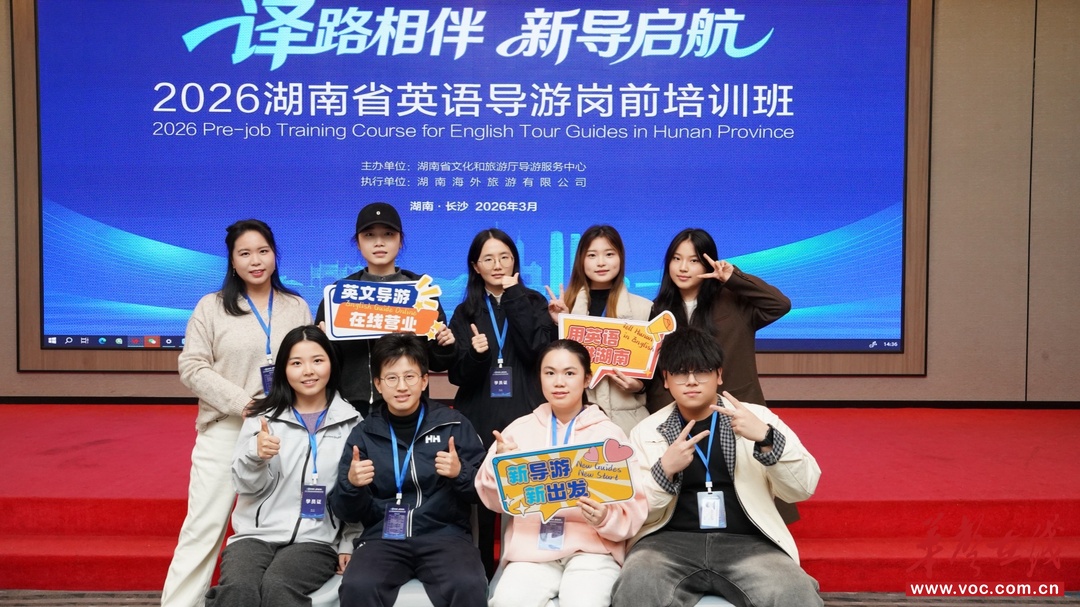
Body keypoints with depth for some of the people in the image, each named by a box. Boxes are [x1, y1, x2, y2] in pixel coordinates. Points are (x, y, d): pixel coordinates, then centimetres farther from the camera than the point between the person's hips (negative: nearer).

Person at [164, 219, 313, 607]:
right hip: (225, 430, -2)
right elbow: (192, 368, -4)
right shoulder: (211, 307, 2)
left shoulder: (297, 308, 8)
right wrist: (242, 403, -14)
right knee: (204, 526, 0)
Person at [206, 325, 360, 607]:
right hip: (257, 534, 1)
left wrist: (349, 545, 2)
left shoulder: (351, 423, 6)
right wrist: (255, 456, -17)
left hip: (316, 541, -1)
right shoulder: (262, 416, 7)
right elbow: (246, 487, 3)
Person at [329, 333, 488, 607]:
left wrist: (460, 474, -13)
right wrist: (351, 484, -11)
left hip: (444, 533, -1)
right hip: (383, 536, 1)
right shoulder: (363, 433, 9)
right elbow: (347, 513, 10)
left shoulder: (454, 424, 5)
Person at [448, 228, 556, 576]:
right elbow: (459, 376, 4)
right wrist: (475, 355, -18)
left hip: (526, 418, -1)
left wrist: (513, 297, -8)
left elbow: (539, 352, -11)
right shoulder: (465, 312, 10)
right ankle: (483, 575, 12)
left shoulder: (533, 302, 8)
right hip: (480, 421, 1)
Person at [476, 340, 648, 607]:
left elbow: (635, 507, 2)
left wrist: (607, 518, -18)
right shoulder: (520, 429, 10)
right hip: (531, 549, 1)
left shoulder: (610, 433, 5)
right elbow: (495, 501, 10)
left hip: (591, 549, -1)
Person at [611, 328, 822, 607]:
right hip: (671, 541, 0)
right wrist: (665, 469, -12)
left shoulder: (757, 417, 9)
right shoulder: (646, 431, 11)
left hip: (747, 542, 0)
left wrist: (765, 438, -16)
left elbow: (803, 488, 1)